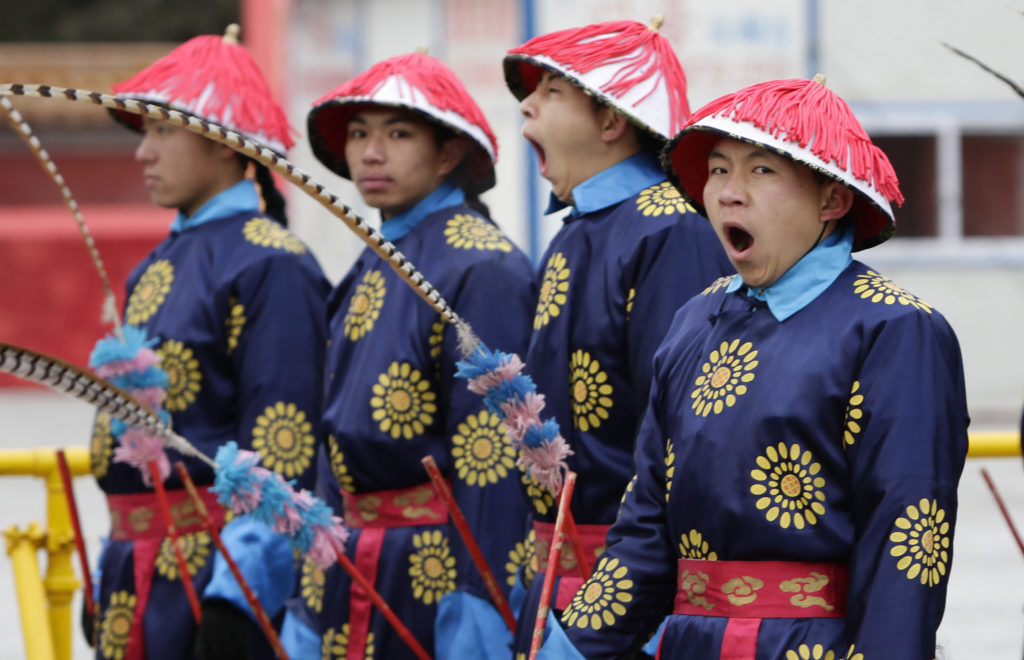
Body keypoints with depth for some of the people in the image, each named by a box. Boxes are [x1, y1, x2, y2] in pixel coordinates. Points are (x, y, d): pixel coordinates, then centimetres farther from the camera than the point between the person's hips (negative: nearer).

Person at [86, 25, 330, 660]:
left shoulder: (272, 265, -11)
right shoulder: (158, 267, 16)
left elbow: (282, 452, -17)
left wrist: (235, 599, -22)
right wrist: (109, 590, 21)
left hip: (214, 573, -8)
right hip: (135, 578, 8)